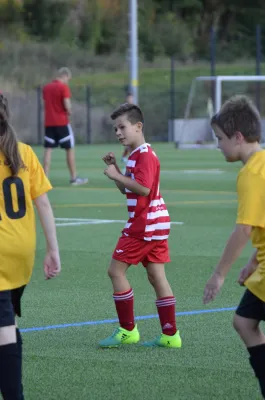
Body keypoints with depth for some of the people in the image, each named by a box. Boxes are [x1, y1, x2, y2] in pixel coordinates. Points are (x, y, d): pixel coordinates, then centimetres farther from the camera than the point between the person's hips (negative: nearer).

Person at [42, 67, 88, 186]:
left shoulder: (46, 87, 10)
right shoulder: (63, 87, -9)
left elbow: (45, 105, 15)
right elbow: (67, 105, -15)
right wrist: (69, 112, 4)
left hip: (48, 122, 5)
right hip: (62, 122, -5)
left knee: (48, 150, 3)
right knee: (70, 149, 5)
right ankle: (74, 178, 8)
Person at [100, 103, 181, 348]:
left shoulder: (144, 155, -14)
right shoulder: (137, 155, 18)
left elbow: (143, 188, -26)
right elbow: (127, 190, 24)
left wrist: (117, 175, -19)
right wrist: (114, 169, 12)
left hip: (144, 224, -10)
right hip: (155, 225, 10)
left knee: (116, 270, -4)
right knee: (157, 276, 8)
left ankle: (127, 330, -1)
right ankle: (170, 335, 7)